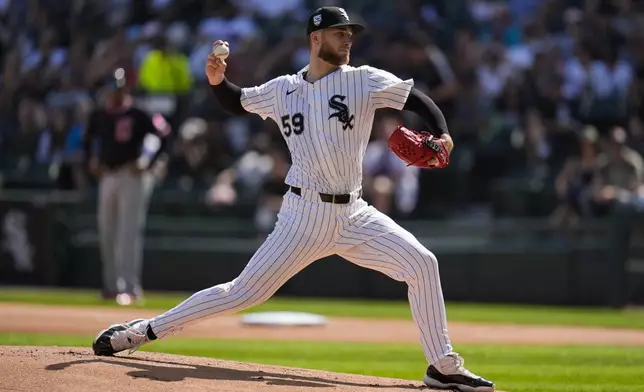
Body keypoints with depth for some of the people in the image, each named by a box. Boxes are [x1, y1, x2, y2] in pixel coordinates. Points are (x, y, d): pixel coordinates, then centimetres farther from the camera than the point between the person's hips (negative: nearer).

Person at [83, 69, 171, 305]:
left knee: (128, 232, -12)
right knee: (106, 232, 10)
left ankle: (130, 287, -13)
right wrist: (91, 162, 11)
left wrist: (149, 164, -14)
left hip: (132, 177, -7)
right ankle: (111, 285, 19)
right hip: (107, 177, 7)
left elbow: (163, 135, -12)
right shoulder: (99, 117, 8)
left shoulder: (137, 116, -10)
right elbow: (88, 141, 25)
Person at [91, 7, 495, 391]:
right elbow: (238, 102, 20)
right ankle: (145, 330, 7)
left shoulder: (363, 81, 2)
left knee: (421, 263, -15)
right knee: (245, 291, -5)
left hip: (353, 215, 1)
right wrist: (217, 81, -1)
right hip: (304, 215, -1)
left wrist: (443, 134, -20)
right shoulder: (283, 90, 5)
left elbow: (416, 97, -2)